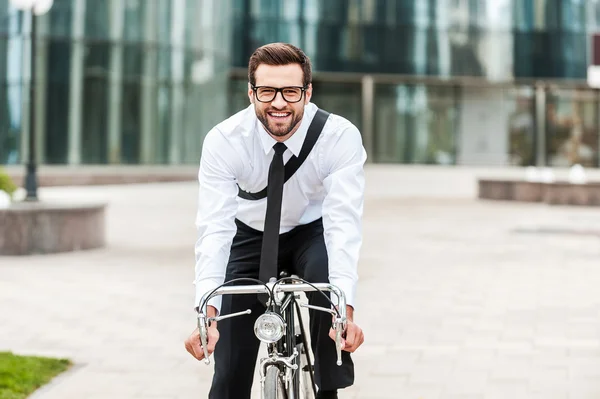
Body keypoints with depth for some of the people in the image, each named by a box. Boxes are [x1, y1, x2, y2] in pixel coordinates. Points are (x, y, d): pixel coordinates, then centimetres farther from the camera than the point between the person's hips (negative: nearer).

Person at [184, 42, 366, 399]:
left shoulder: (341, 136, -29)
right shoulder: (223, 141, -27)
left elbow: (344, 223, -37)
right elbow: (214, 228, -33)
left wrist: (346, 310, -50)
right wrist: (207, 313, -46)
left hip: (313, 233, 0)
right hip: (251, 236, 1)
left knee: (328, 277, -36)